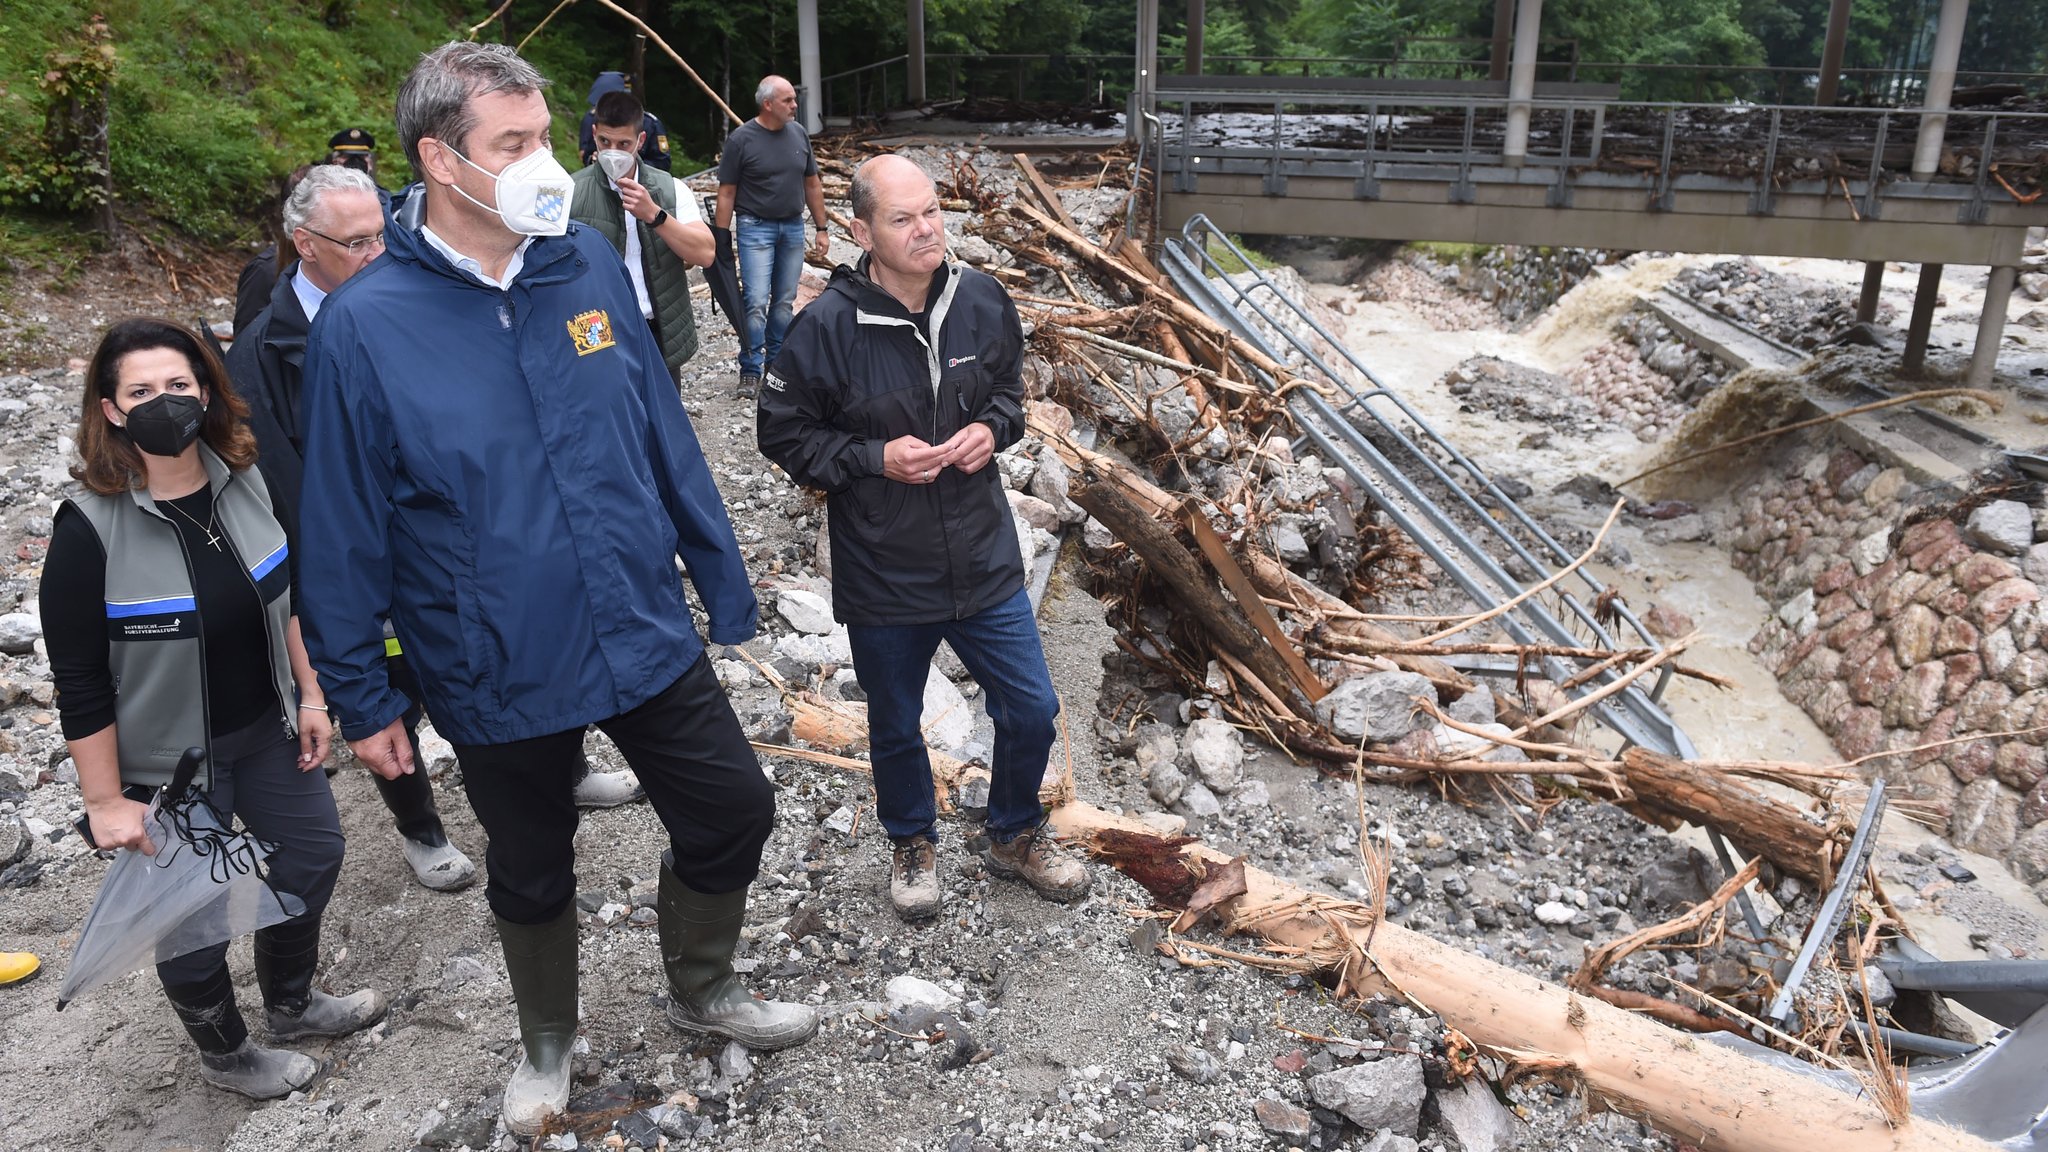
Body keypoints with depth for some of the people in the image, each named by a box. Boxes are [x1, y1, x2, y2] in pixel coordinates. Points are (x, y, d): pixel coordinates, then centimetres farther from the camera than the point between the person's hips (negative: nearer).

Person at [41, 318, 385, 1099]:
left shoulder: (244, 481, -7)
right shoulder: (91, 529, -23)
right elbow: (80, 684, -18)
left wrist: (309, 694, 7)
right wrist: (106, 801, -15)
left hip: (266, 726, 6)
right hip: (165, 760, -6)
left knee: (313, 853, 21)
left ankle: (292, 1003, 47)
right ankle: (225, 1055, 39)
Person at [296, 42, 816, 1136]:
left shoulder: (588, 265, -6)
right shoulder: (362, 326, -15)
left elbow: (666, 439, 2)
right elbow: (343, 537, -8)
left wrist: (725, 585, 6)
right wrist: (362, 700, -3)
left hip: (648, 637, 3)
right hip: (499, 678, -2)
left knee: (733, 814, 13)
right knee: (532, 877, 18)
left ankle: (701, 988, 43)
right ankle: (546, 1043, 48)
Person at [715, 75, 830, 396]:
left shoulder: (798, 133, 6)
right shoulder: (741, 139, -8)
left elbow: (812, 184, 14)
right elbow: (726, 194, -6)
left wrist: (822, 228, 12)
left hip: (793, 227, 5)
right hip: (755, 228, -5)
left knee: (785, 302, 9)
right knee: (756, 302, -10)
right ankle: (750, 370, -2)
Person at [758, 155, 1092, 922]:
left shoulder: (981, 300, -6)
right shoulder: (828, 326, -17)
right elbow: (783, 434, -8)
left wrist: (993, 428, -9)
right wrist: (875, 458, -20)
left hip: (984, 560, 3)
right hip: (883, 575, -2)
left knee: (1031, 711, 12)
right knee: (896, 729, 18)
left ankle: (1014, 835, 40)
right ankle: (913, 844, 46)